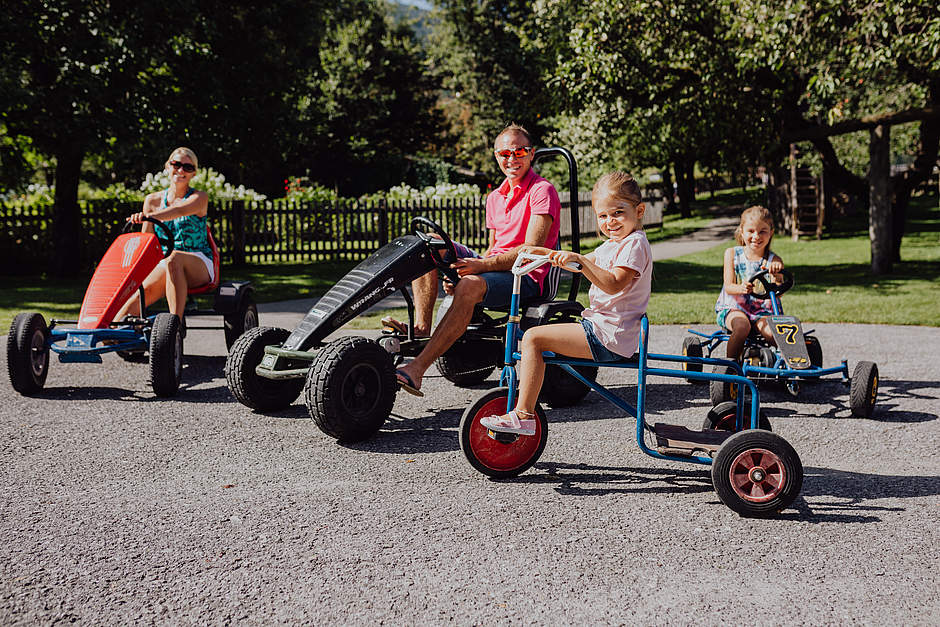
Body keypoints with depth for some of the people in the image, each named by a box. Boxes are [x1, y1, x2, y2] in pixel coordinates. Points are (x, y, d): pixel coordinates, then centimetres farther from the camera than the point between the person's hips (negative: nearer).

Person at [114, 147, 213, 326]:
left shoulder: (199, 197, -1)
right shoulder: (153, 200, 12)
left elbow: (180, 211, -25)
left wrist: (149, 216, -44)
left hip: (199, 266, -3)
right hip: (162, 266, 3)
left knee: (173, 259, -40)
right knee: (141, 291, -31)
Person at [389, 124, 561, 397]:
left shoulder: (542, 191, -7)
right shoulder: (495, 197, 18)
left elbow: (532, 250, -17)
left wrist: (481, 266, -26)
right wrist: (466, 266, 0)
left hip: (526, 277, -8)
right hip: (495, 267, 8)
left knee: (469, 286, -37)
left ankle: (417, 367, -42)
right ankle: (421, 325, -19)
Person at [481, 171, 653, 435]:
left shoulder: (635, 243, -13)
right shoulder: (612, 244, 18)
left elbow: (614, 284, -28)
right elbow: (586, 263, 31)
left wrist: (579, 260, -36)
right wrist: (546, 253, 21)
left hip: (609, 336, -11)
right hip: (603, 328, 11)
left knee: (533, 338, -18)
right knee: (537, 337, 18)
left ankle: (523, 416, -16)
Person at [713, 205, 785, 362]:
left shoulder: (774, 260, 1)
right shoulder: (732, 253, 3)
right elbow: (729, 287, -4)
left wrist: (777, 273, -35)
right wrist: (741, 288, -28)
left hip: (762, 310, 1)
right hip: (732, 308, -1)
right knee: (742, 326, -35)